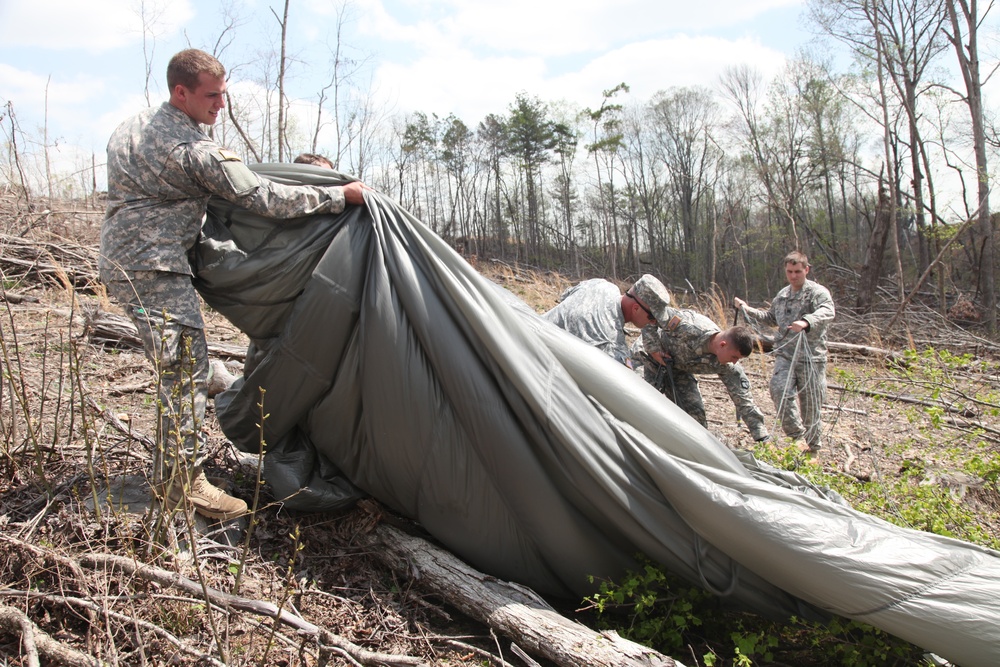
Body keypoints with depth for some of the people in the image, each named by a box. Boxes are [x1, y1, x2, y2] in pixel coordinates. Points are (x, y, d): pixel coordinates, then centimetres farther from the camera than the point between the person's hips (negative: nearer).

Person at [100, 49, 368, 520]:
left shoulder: (132, 128, 13)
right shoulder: (195, 150, -17)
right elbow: (265, 200, -18)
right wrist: (340, 195, -13)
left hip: (122, 262, 10)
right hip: (155, 268, -10)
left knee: (177, 367, 16)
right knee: (186, 369, -9)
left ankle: (170, 472, 28)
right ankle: (182, 482, -3)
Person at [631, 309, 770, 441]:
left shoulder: (727, 367, -21)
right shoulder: (691, 329, -41)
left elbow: (743, 398, -14)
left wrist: (762, 436, -15)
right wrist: (654, 349, -31)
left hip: (679, 369, 6)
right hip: (648, 356, -5)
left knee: (695, 412, -2)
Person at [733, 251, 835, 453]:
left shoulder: (818, 292, -7)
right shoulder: (783, 295, 15)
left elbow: (827, 312, -29)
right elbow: (771, 318, 32)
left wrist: (806, 322, -47)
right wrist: (747, 310, 24)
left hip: (811, 357, -5)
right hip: (785, 354, 5)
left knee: (810, 401, 3)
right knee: (779, 389, -20)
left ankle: (812, 446, 21)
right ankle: (797, 436, -10)